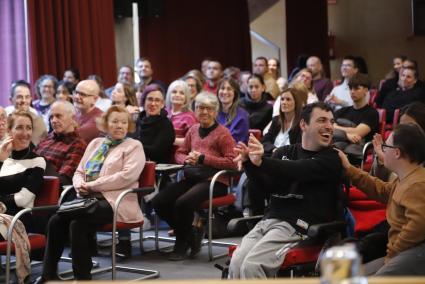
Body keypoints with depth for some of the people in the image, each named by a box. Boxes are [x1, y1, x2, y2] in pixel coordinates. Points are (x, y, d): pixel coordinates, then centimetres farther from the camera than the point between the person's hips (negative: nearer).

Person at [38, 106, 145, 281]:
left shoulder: (134, 146, 4)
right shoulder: (95, 143, 23)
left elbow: (127, 175, -12)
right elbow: (79, 171, 23)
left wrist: (93, 185, -13)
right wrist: (80, 185, -3)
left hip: (114, 201, -6)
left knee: (78, 224, -29)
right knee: (55, 221, -18)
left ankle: (82, 277, -18)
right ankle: (48, 274, -11)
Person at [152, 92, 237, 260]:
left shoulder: (222, 133, 0)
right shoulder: (193, 130, 18)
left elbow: (232, 162, -9)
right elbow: (179, 153, 26)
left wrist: (203, 158, -13)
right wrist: (187, 159, 1)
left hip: (214, 181, -6)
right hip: (191, 178, 6)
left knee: (183, 202, -32)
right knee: (158, 202, -16)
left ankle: (182, 244, -5)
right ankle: (190, 234, 5)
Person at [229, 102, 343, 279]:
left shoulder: (332, 159, 1)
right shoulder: (284, 153, 18)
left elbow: (299, 170, -18)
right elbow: (267, 185, 5)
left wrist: (261, 162, -33)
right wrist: (248, 162, -15)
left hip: (298, 226, -5)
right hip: (270, 219, 5)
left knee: (252, 265, -26)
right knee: (236, 262, -18)